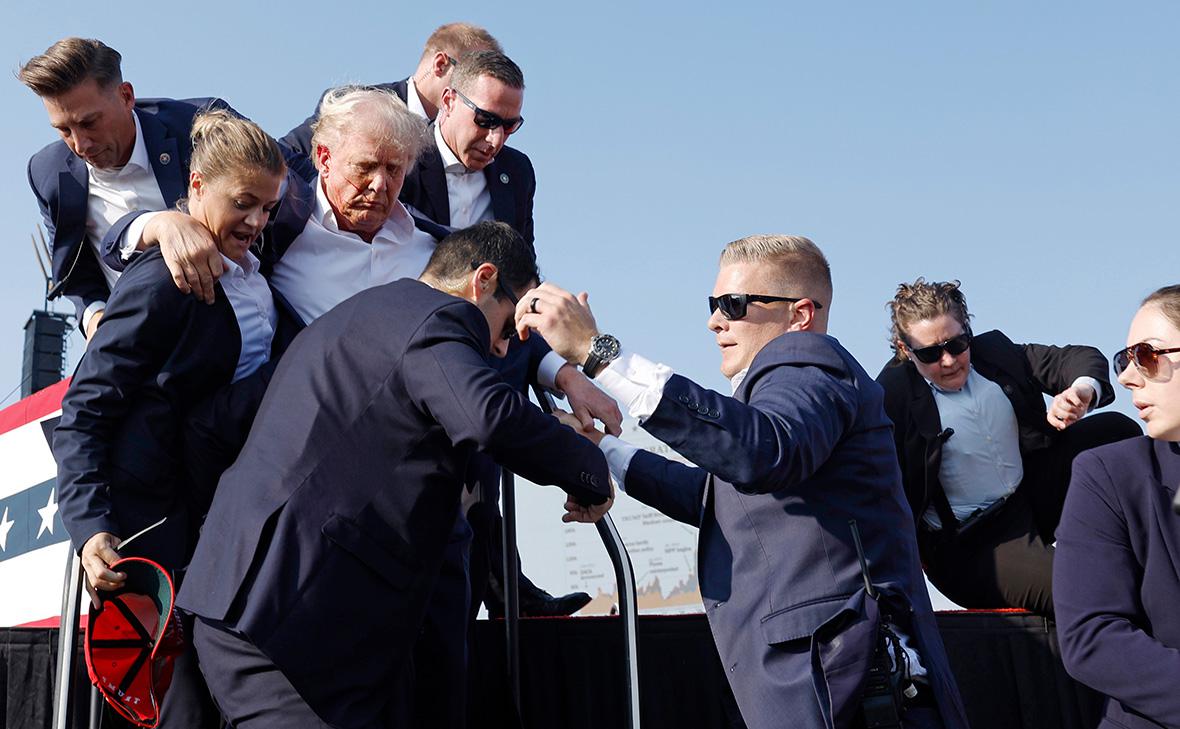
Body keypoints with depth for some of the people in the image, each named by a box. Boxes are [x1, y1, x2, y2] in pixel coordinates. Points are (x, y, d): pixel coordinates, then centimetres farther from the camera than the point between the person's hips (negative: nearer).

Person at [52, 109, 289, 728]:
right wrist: (91, 526, -25)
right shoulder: (162, 281, -15)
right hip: (157, 516, -8)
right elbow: (82, 413, -16)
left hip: (221, 512, 8)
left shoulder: (249, 274, 10)